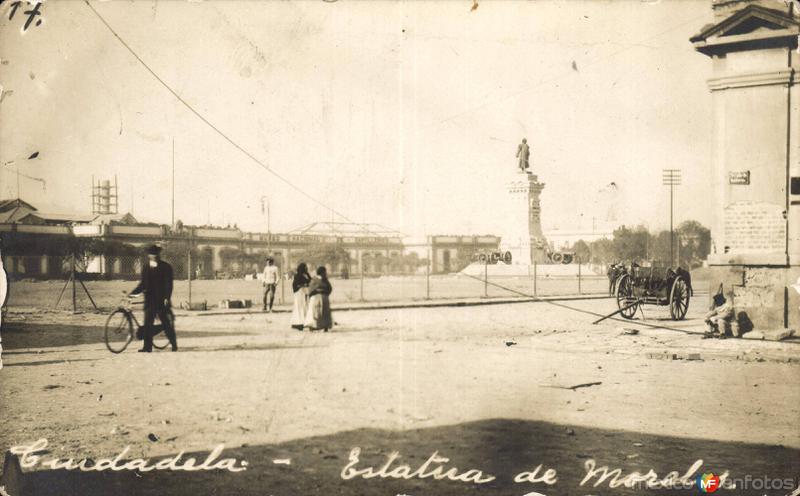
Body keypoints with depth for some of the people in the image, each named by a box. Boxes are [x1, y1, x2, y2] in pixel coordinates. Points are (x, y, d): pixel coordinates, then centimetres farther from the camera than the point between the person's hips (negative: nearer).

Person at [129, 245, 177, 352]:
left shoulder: (166, 267, -2)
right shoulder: (146, 269, 12)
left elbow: (168, 284, -7)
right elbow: (143, 285, 17)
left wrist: (167, 298, -17)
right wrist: (132, 294, 8)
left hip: (161, 301, -5)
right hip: (149, 301, 5)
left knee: (166, 323, -1)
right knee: (148, 324, 0)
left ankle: (174, 344, 10)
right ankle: (147, 346, 1)